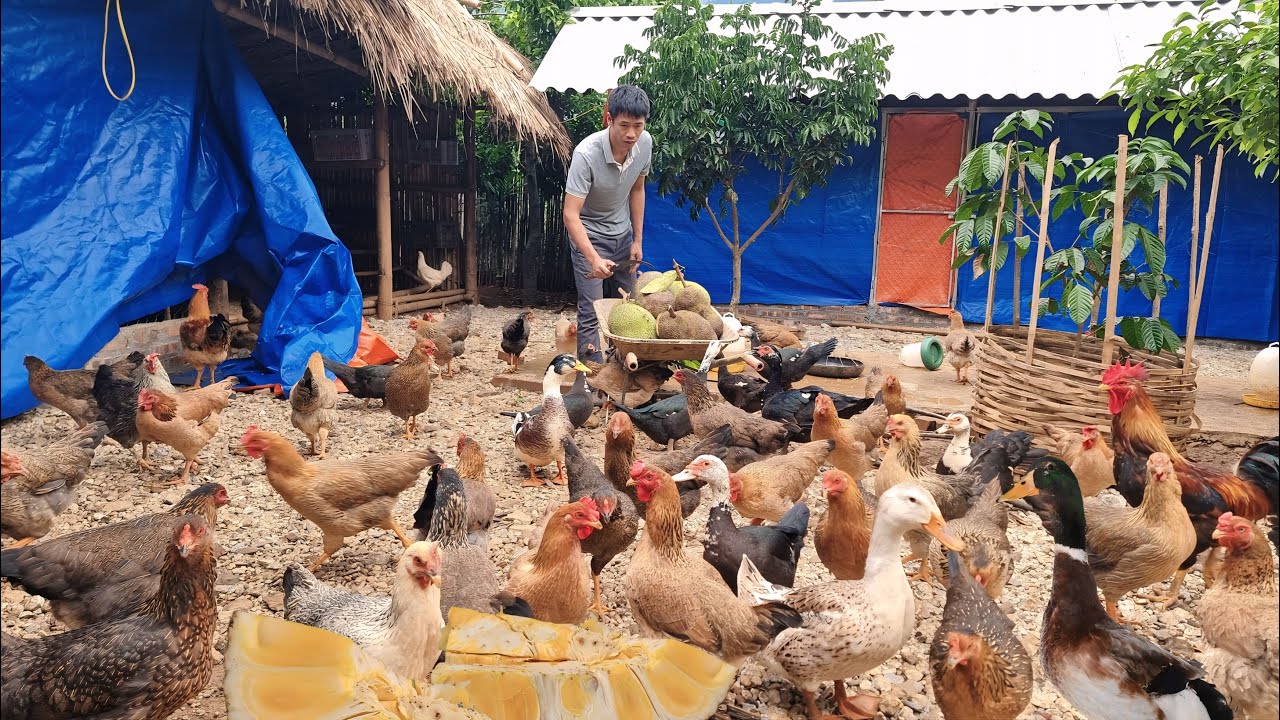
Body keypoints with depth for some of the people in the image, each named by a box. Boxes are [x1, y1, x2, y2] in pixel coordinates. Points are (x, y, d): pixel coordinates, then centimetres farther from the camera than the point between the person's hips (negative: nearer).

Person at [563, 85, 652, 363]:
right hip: (588, 234, -5)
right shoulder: (586, 153, -32)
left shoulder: (645, 143, -14)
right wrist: (594, 259, -46)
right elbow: (570, 214, -34)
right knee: (591, 311, -9)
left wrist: (638, 240, 5)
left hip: (622, 233, 6)